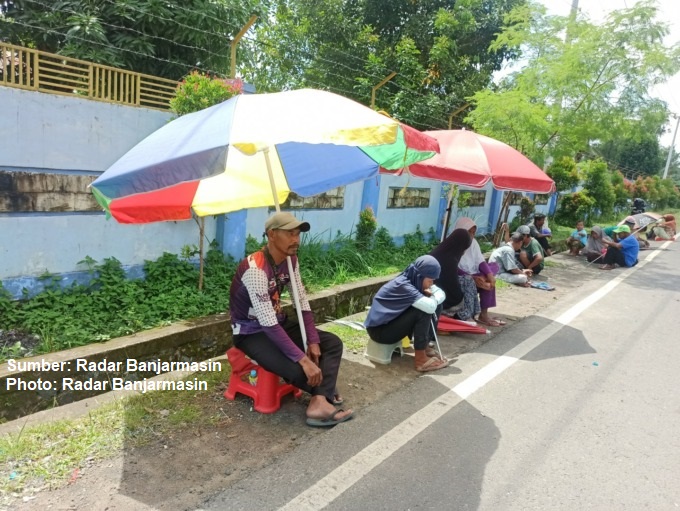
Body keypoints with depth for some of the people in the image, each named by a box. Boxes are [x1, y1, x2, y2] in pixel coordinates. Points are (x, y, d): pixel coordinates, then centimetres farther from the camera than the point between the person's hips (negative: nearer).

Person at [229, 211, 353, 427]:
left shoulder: (291, 260, -4)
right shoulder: (255, 269, -31)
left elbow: (303, 303, 2)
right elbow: (268, 324, -34)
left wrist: (313, 341, -9)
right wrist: (303, 359, -34)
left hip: (278, 323, 9)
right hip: (251, 333, -8)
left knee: (333, 343, -2)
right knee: (299, 370, -27)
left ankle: (320, 402, -17)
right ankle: (323, 391, 8)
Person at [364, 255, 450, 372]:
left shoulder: (415, 281, -2)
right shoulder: (403, 285, -28)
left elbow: (442, 294, 3)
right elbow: (430, 307, -37)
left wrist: (430, 295, -19)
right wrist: (433, 297, -14)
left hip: (393, 322, 9)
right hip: (379, 330, -9)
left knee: (437, 306, 0)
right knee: (423, 311, -26)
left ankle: (424, 347, 9)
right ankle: (421, 359, -16)